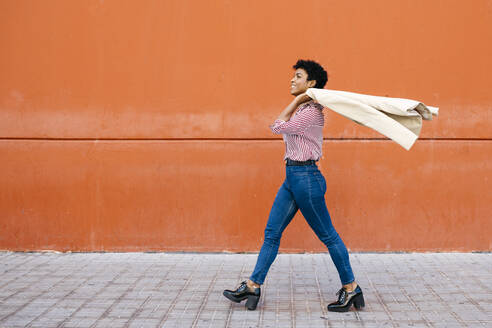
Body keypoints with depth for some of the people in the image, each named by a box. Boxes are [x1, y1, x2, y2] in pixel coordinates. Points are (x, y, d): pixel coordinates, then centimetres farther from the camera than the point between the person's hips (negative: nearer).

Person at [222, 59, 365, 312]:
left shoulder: (311, 112, -16)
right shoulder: (302, 109, 15)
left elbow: (277, 126, -12)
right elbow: (282, 124, 8)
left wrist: (296, 100, -7)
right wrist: (297, 101, 4)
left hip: (306, 177, -10)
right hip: (292, 177, 10)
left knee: (327, 235, 1)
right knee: (271, 233, 8)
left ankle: (351, 288, 13)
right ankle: (253, 286, 11)